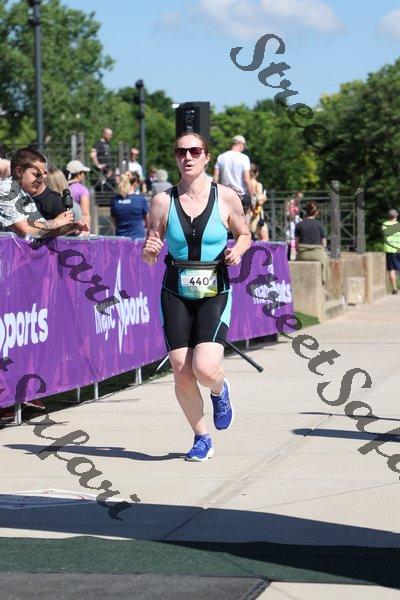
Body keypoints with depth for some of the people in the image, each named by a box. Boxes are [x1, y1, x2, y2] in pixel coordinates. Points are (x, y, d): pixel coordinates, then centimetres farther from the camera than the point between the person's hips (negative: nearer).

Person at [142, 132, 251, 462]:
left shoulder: (226, 197, -3)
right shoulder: (163, 201, 0)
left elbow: (244, 234, 13)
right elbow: (151, 256, 7)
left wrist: (238, 250, -8)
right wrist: (149, 251, -16)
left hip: (215, 293, -2)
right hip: (175, 294, 2)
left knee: (205, 369, -19)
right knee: (181, 372, -3)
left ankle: (220, 391, 20)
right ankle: (202, 438, 20)